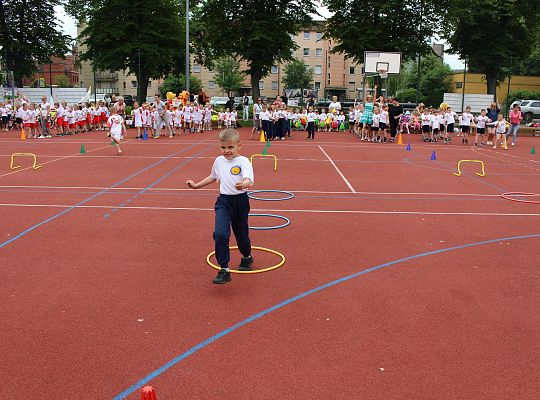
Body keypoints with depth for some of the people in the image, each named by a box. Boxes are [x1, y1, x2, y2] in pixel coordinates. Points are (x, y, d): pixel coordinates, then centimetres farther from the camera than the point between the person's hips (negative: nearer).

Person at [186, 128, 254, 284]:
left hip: (240, 201, -3)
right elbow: (213, 177, 28)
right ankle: (224, 270, -10)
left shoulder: (243, 161, -10)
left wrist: (243, 184, -50)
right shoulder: (219, 161, 8)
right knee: (220, 233, -18)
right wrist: (197, 185, 32)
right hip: (223, 201, 3)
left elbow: (249, 180, -28)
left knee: (241, 235, 14)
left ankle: (247, 257, 47)